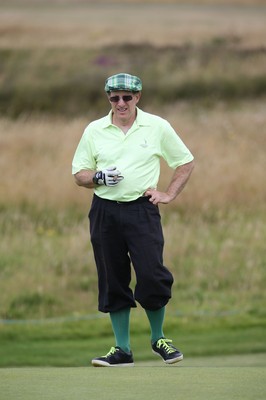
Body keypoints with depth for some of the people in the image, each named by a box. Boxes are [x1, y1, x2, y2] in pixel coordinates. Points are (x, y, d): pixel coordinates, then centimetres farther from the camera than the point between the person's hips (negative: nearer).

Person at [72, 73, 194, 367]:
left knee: (152, 277, -13)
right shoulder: (94, 131, 7)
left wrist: (169, 194, 3)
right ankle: (122, 349, 11)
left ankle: (158, 339, 9)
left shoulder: (157, 127, 4)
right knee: (113, 282, 3)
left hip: (142, 210, -2)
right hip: (104, 211, 2)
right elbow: (79, 173, 11)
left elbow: (186, 162, 13)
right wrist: (98, 177, -10)